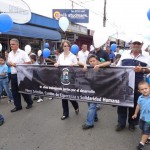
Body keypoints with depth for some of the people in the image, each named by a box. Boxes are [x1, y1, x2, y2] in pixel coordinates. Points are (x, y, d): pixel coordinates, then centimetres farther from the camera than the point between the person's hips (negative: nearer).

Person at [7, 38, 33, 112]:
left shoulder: (23, 53, -7)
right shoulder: (10, 54, 12)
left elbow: (29, 62, -13)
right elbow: (8, 63, 20)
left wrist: (18, 65, -17)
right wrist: (10, 63, -5)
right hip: (13, 75, 6)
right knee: (14, 91, 9)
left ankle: (29, 103, 24)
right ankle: (18, 106, 21)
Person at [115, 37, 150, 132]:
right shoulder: (125, 54, 7)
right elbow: (118, 67, 10)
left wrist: (142, 70, -16)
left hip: (137, 85, -1)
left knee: (135, 104, 8)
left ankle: (132, 123, 27)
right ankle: (121, 123, 22)